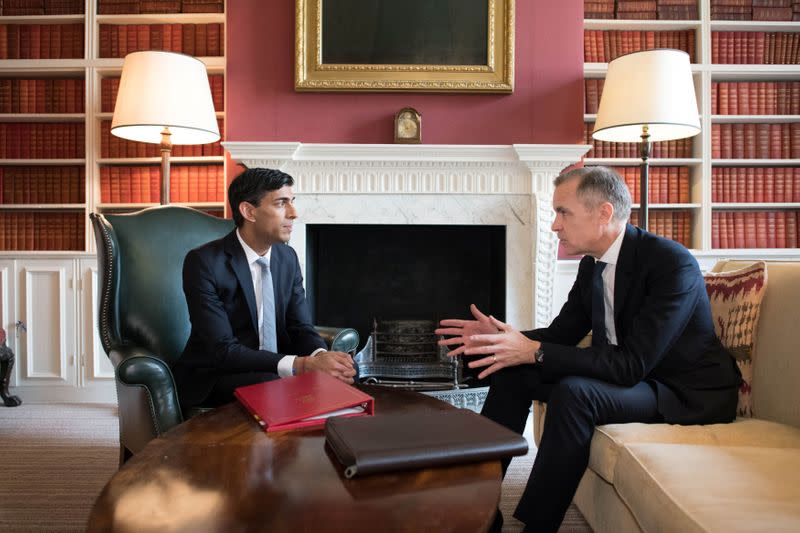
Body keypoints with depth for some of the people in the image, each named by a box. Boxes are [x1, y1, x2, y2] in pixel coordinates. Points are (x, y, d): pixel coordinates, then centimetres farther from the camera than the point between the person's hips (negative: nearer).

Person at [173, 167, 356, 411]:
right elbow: (222, 350, -24)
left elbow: (300, 327, 1)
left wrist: (321, 355, -24)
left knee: (333, 379, -19)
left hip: (275, 370, 6)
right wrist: (301, 365, -34)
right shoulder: (203, 262, -17)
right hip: (213, 379, -5)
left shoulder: (288, 257, 3)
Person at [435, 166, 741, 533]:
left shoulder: (671, 262, -24)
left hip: (688, 392, -8)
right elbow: (561, 333, 8)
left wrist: (535, 351, -33)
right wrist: (502, 336, -10)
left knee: (573, 393, -34)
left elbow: (632, 365, -30)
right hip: (629, 374, 8)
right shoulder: (592, 265, 0)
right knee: (510, 371, -2)